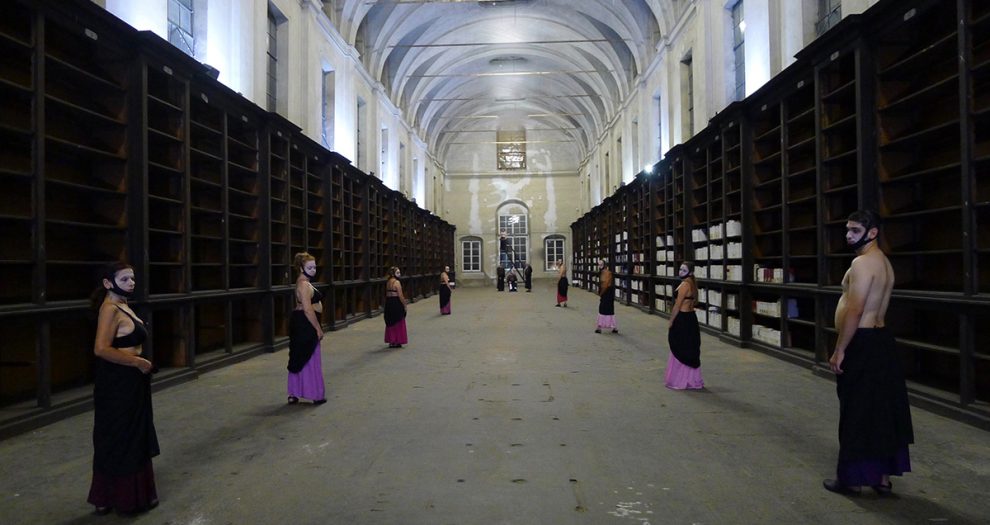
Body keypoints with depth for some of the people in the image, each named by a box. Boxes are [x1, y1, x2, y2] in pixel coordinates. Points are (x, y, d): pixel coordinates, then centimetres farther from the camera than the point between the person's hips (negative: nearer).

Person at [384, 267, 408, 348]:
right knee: (398, 323, 4)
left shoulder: (387, 282, 8)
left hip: (388, 303, 7)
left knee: (390, 323, 15)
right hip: (396, 303, -7)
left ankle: (391, 341, 20)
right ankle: (397, 342, 7)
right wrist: (404, 305, -8)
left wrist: (386, 303, 18)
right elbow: (400, 295, -16)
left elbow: (386, 294, 12)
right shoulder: (397, 282, -15)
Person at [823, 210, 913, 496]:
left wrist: (839, 350, -19)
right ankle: (882, 476, 22)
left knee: (856, 412, -1)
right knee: (880, 410, 13)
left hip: (862, 343, -10)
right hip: (880, 339, 10)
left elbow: (854, 311, -23)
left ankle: (853, 478, 9)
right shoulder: (883, 262, 16)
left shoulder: (863, 262, -17)